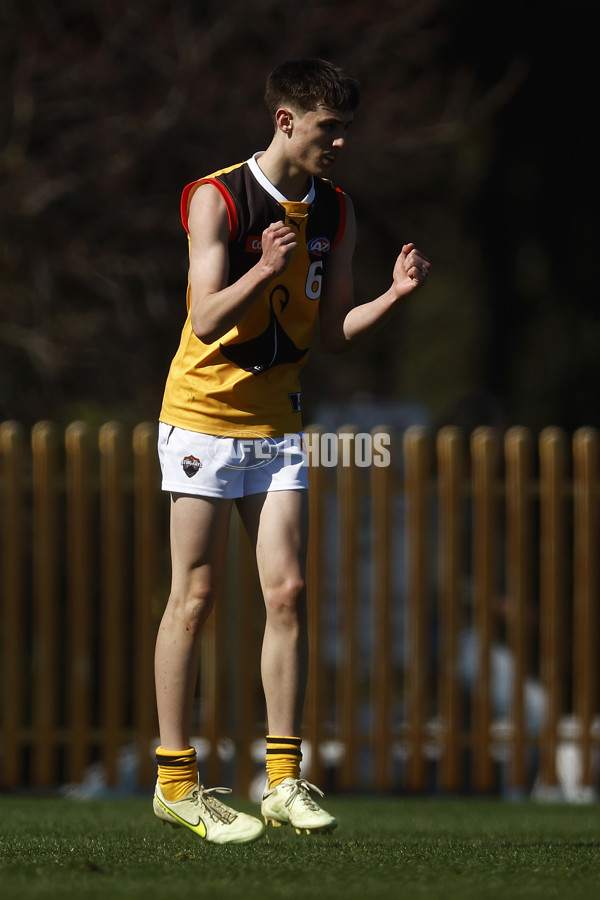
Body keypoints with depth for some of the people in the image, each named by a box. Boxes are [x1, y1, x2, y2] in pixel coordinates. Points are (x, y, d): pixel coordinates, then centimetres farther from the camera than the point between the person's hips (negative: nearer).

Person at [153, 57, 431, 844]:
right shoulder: (216, 199, -12)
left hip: (278, 425, 5)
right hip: (204, 416, -5)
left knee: (288, 593, -3)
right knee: (195, 597, -3)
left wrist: (395, 294, -9)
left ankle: (284, 780, 1)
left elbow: (333, 331, 8)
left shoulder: (334, 212, 5)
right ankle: (176, 780, 4)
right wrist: (263, 272, -36)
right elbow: (207, 319, -19)